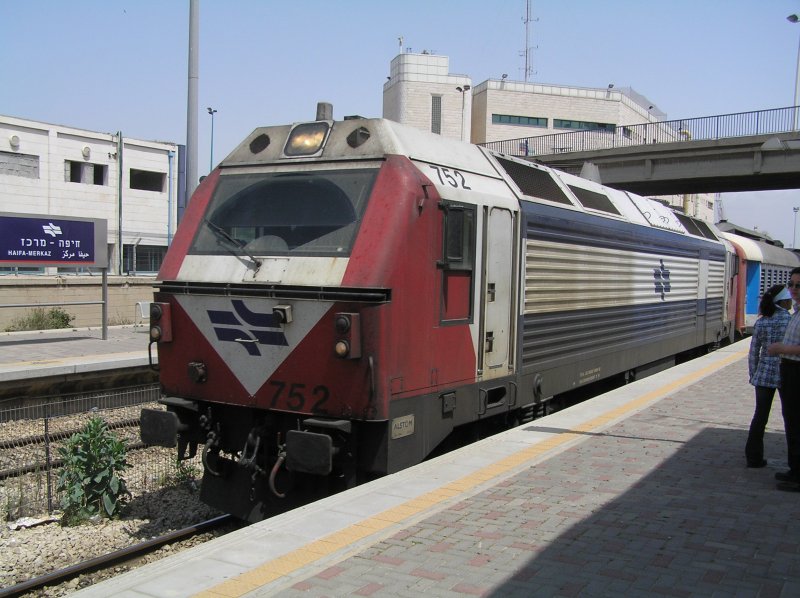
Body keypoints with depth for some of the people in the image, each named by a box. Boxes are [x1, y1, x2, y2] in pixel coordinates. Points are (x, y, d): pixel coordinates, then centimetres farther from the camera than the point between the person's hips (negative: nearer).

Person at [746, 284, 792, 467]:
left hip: (764, 374, 3)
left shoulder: (760, 323, 2)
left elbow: (753, 353, 5)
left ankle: (753, 456, 10)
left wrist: (753, 375, 14)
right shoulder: (791, 320, -10)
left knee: (760, 416, 8)